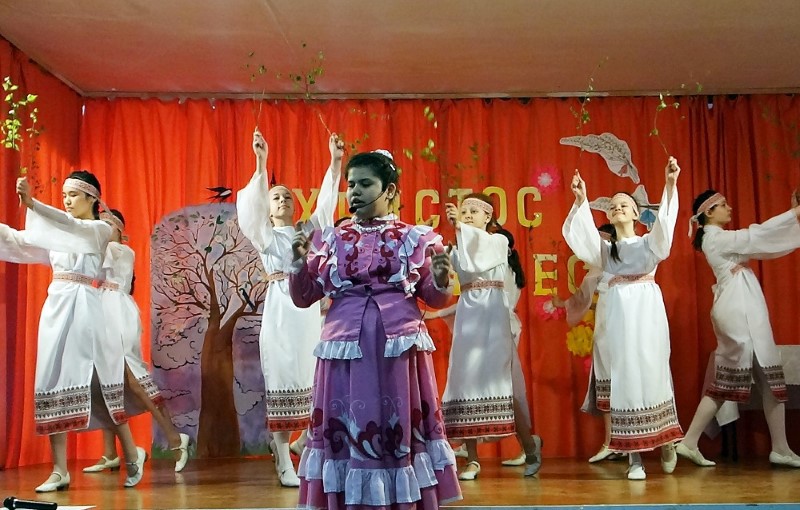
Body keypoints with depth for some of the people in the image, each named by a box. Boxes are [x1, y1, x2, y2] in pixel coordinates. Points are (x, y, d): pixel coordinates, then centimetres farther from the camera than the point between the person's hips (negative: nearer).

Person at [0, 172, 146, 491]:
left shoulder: (100, 230, 1)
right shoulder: (56, 231, 19)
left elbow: (73, 227, -19)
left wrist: (32, 203, -31)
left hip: (84, 308, -6)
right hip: (55, 308, 6)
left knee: (98, 384, -5)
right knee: (53, 383, 0)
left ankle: (131, 454, 11)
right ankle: (59, 471, 3)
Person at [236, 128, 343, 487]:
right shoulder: (264, 235, 9)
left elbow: (327, 203, 5)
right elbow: (250, 208, -10)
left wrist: (335, 161, -8)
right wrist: (261, 165, -23)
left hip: (309, 311, 3)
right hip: (281, 312, -3)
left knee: (312, 382, 1)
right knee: (282, 383, -5)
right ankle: (285, 465, -1)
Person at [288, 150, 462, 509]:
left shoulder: (415, 237, 6)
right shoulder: (330, 239, 10)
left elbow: (434, 299, 9)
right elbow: (303, 297, 11)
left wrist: (440, 280, -12)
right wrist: (300, 263, -6)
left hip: (399, 346, -1)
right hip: (345, 346, 1)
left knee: (402, 428, 2)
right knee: (344, 427, 2)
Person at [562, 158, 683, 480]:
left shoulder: (649, 242, 14)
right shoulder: (606, 248, 17)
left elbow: (665, 224, -6)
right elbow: (583, 235, -1)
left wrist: (670, 185, -21)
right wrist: (581, 201, -16)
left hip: (648, 308, -1)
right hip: (620, 311, 1)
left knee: (654, 370, -4)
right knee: (625, 374, -5)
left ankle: (666, 442, 16)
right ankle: (634, 457, -3)